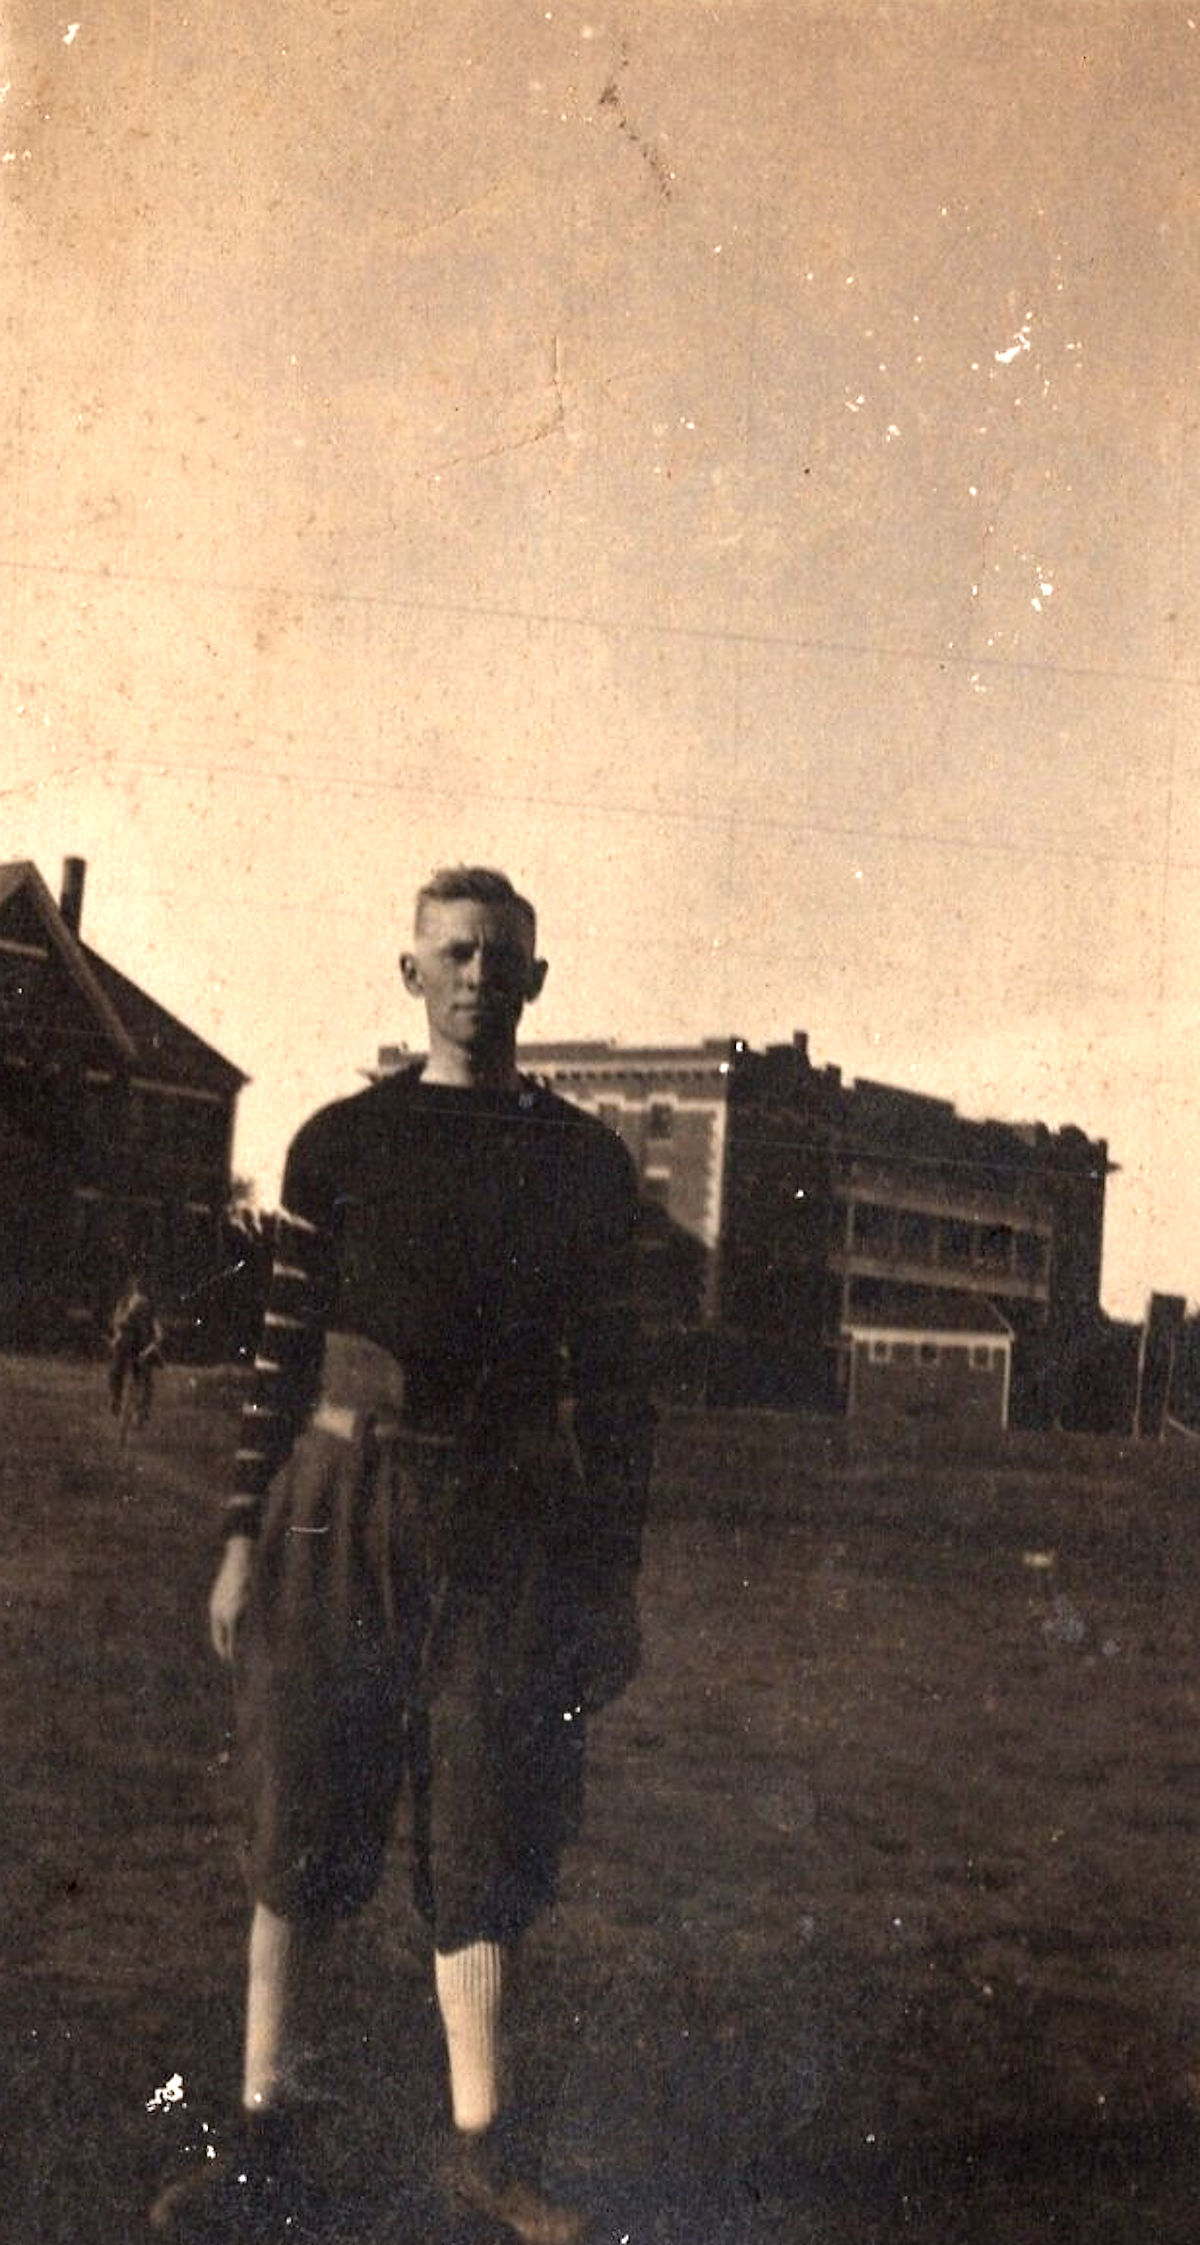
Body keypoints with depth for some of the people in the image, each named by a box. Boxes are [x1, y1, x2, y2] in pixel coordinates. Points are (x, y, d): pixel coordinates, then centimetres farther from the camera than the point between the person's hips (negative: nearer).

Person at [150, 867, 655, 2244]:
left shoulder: (583, 1162, 5)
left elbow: (611, 1377, 6)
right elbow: (286, 1347, 6)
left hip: (509, 1530, 0)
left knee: (486, 1831, 3)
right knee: (303, 1820, 3)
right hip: (340, 1505, 0)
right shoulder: (340, 1144, 4)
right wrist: (245, 1539, 2)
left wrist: (613, 1581, 4)